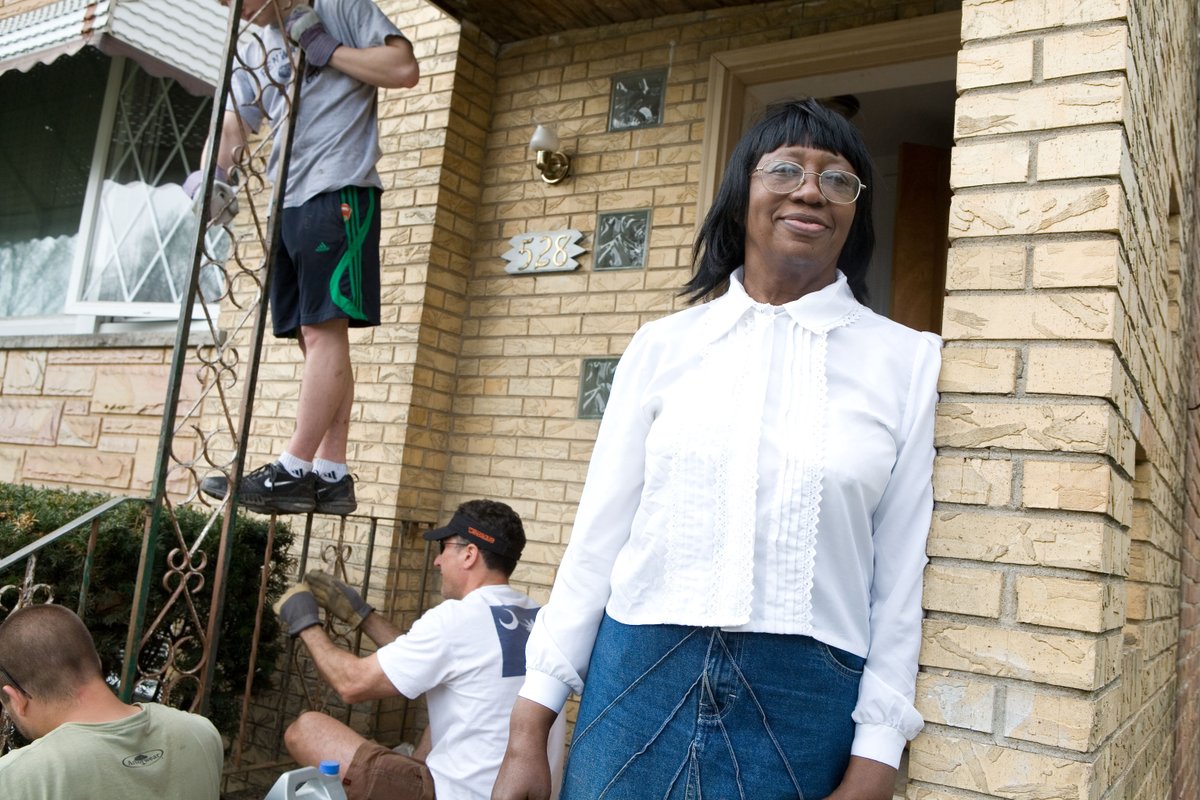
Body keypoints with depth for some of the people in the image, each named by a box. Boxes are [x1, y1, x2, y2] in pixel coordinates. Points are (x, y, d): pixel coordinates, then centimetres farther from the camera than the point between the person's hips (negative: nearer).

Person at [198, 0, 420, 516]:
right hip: (288, 202, 8)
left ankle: (293, 472, -13)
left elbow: (404, 68, -7)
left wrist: (325, 49, -6)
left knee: (325, 329, -12)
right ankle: (331, 476, 4)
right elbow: (234, 125, 15)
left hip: (338, 191, -8)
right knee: (315, 337, 3)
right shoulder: (254, 51, 23)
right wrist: (213, 178, -4)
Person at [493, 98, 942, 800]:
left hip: (803, 704, 0)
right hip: (639, 682, 1)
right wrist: (529, 732, 2)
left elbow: (899, 575, 0)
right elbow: (597, 537, 2)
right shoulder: (664, 345, 3)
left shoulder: (907, 361, 0)